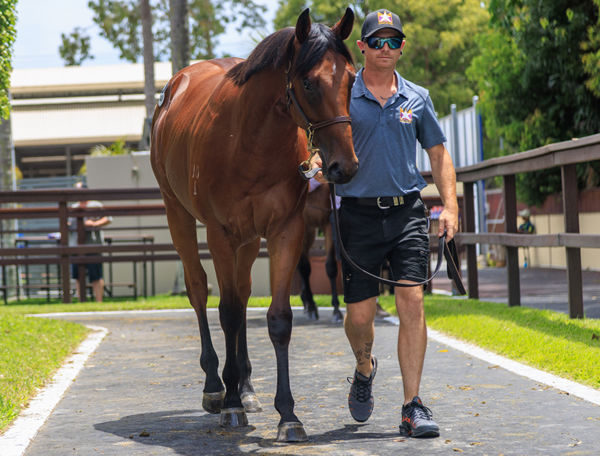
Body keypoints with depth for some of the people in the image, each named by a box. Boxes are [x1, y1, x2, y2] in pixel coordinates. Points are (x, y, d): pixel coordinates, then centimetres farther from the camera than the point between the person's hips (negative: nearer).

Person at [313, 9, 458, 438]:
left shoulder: (417, 99, 9)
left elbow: (439, 154, 15)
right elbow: (323, 149, 4)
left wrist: (450, 205, 3)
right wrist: (322, 167, -20)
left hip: (407, 213, 1)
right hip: (359, 214, -1)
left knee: (412, 301, -11)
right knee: (360, 313, 1)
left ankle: (413, 407, -6)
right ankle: (365, 369, 36)